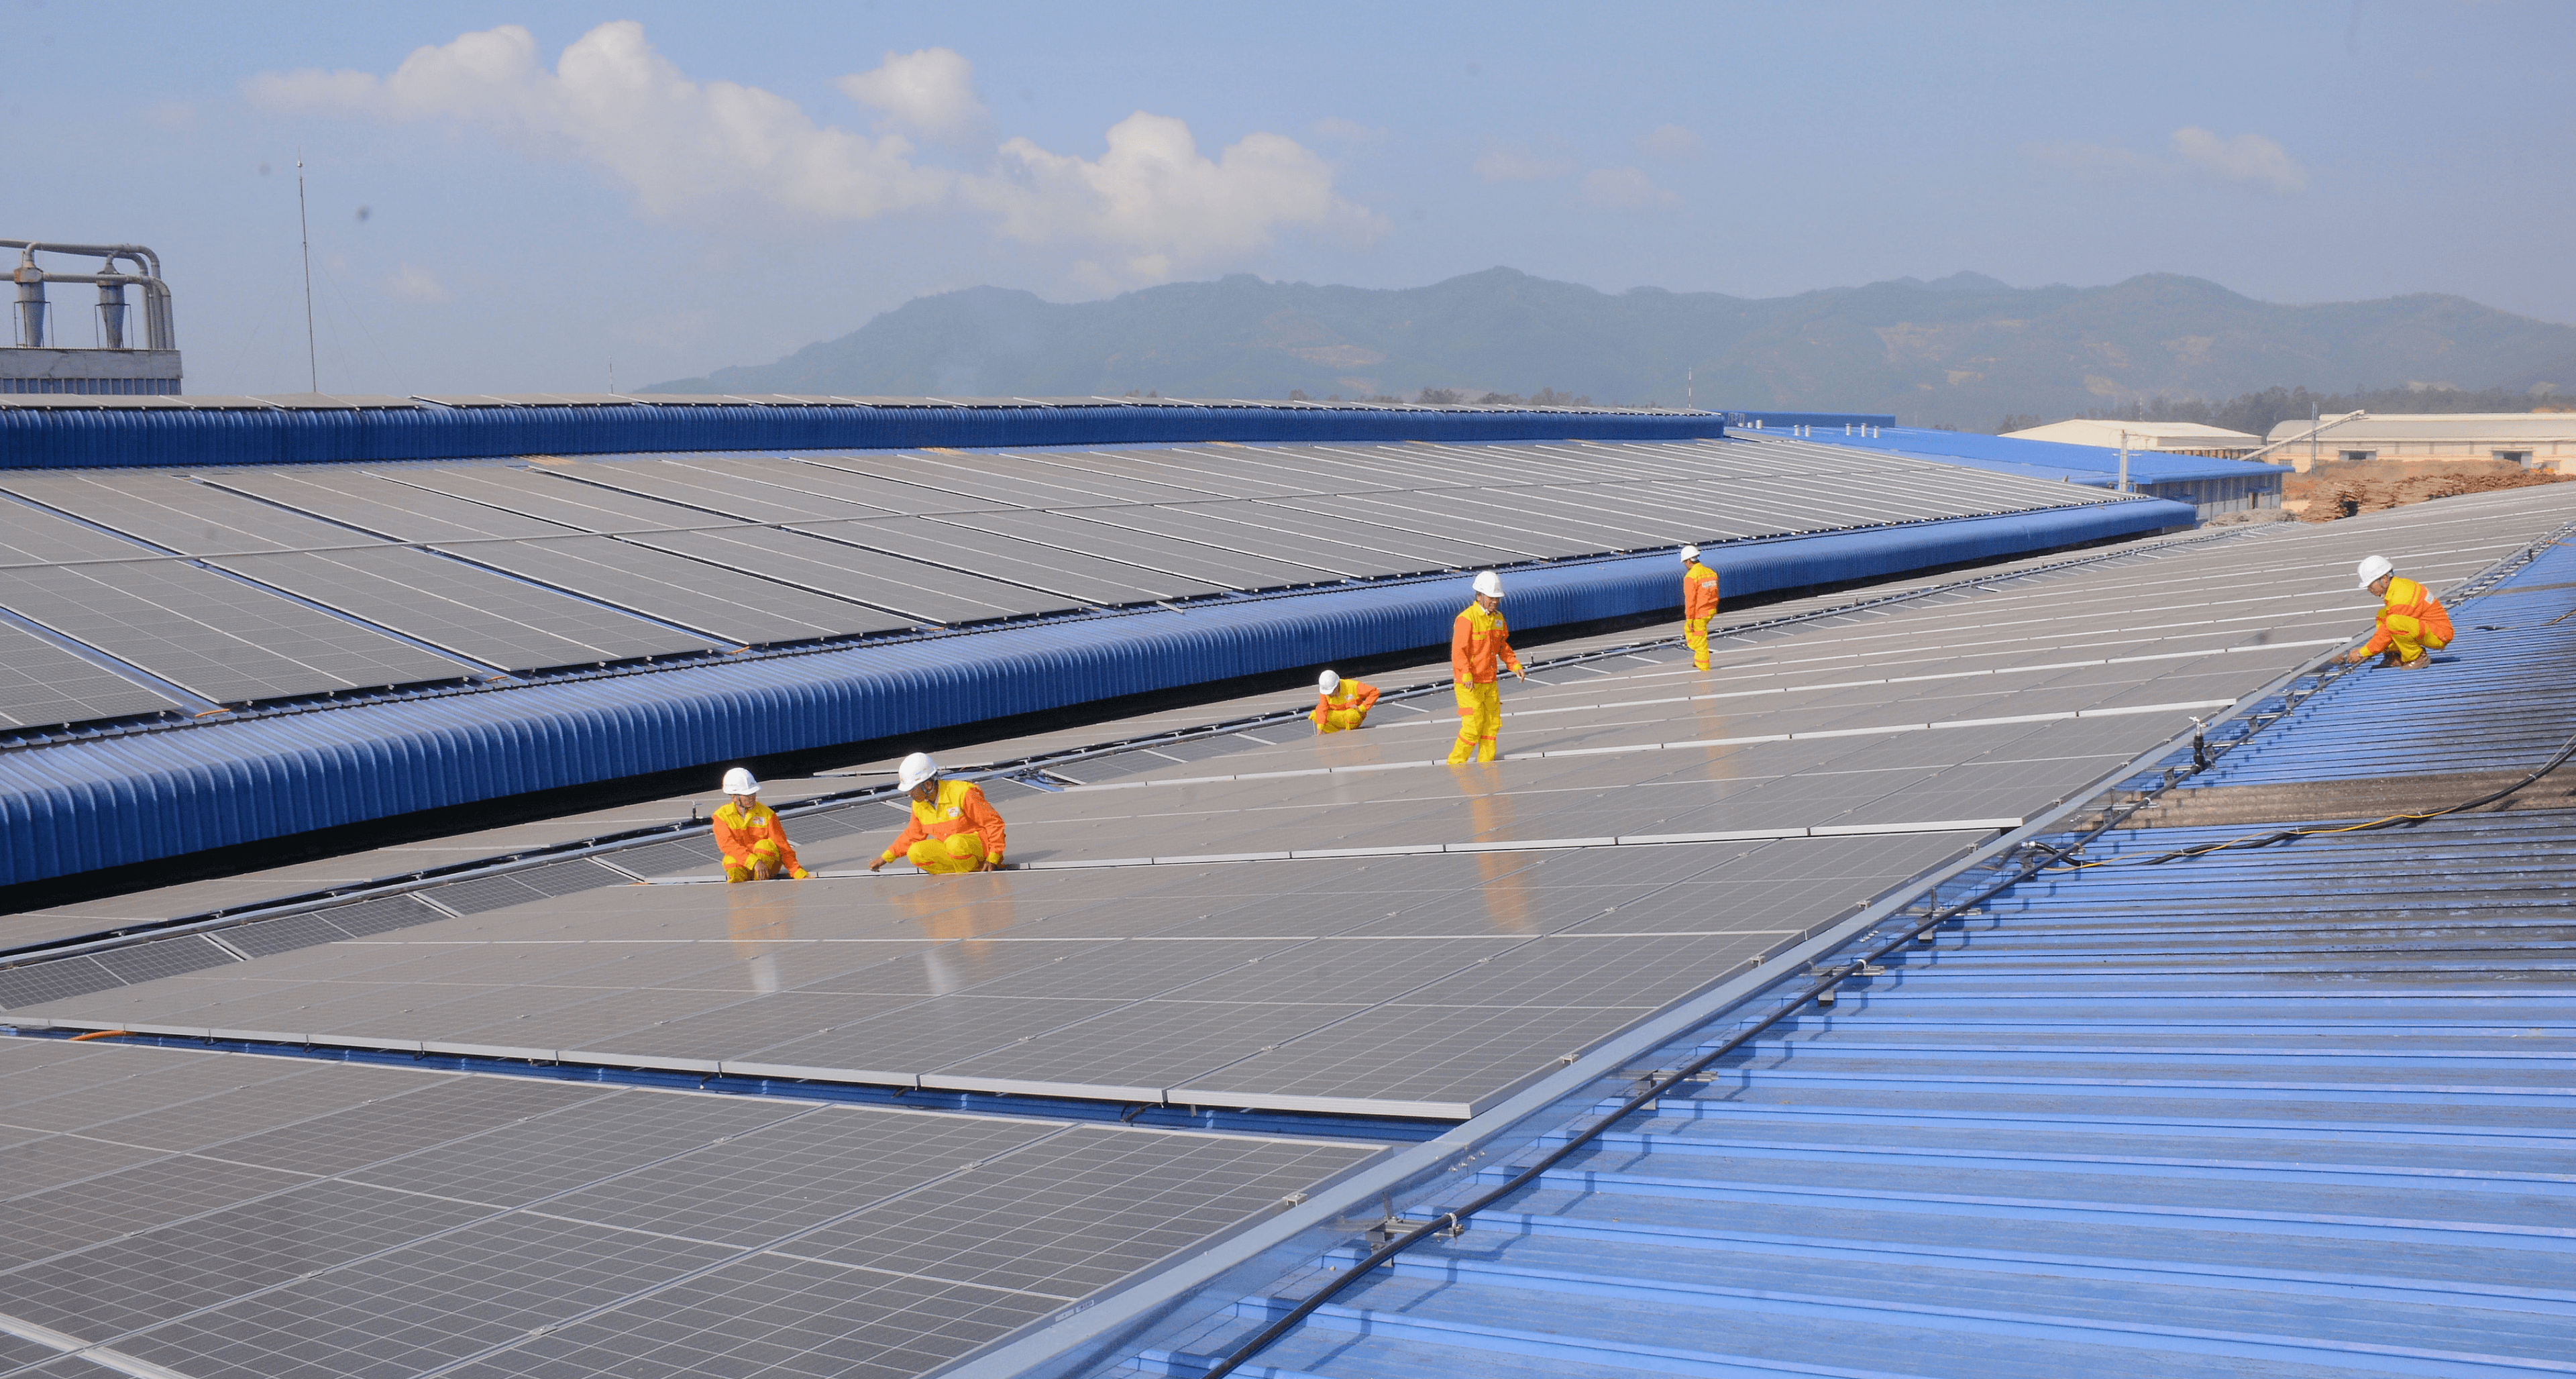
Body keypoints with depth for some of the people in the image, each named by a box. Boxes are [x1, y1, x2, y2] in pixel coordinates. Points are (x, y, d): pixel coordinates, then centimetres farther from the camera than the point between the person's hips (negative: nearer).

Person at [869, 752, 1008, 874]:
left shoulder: (962, 793, -21)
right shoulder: (919, 805, -1)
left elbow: (994, 823, -15)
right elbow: (913, 835, 18)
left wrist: (993, 858, -19)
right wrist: (885, 858, 15)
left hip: (980, 842, -7)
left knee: (955, 843, -38)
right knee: (915, 854, -16)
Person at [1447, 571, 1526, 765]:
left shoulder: (1497, 618, 9)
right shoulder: (1467, 619, -17)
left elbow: (1502, 646, 21)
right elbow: (1458, 651, -22)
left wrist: (1515, 665, 9)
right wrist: (1466, 676, -33)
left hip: (1489, 682, 8)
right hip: (1469, 684, -8)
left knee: (1492, 724, 8)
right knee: (1473, 726, -8)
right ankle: (1456, 765, 7)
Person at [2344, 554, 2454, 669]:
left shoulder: (2401, 599, -25)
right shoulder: (2397, 584, 4)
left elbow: (2386, 633, -19)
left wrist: (2362, 653, -10)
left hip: (2439, 636, -10)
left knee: (2394, 622, -32)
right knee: (2382, 615, 11)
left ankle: (2418, 658, -13)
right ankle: (2398, 657, 5)